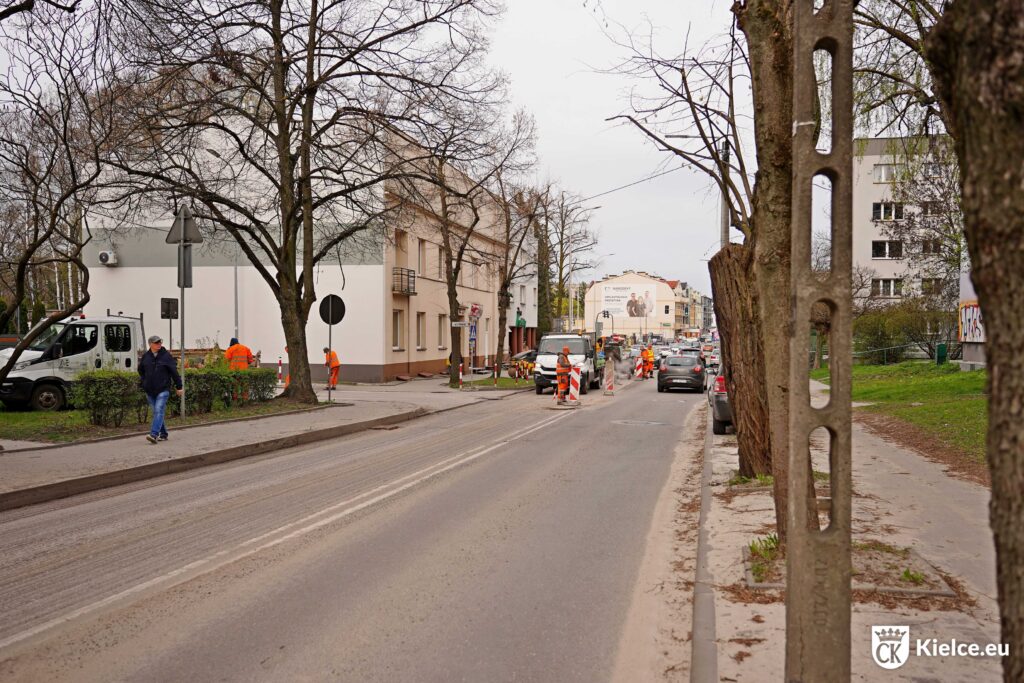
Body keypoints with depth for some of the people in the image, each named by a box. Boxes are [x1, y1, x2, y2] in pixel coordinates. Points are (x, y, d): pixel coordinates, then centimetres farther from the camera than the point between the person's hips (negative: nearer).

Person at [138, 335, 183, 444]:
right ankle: (163, 434, 20)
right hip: (149, 390, 5)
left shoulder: (166, 355, -5)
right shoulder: (145, 356, 6)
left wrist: (178, 387, 0)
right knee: (156, 412, 10)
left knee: (159, 411, -15)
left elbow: (174, 371, -2)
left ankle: (154, 434, -24)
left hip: (163, 389, -5)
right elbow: (140, 370, 24)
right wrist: (145, 381, 15)